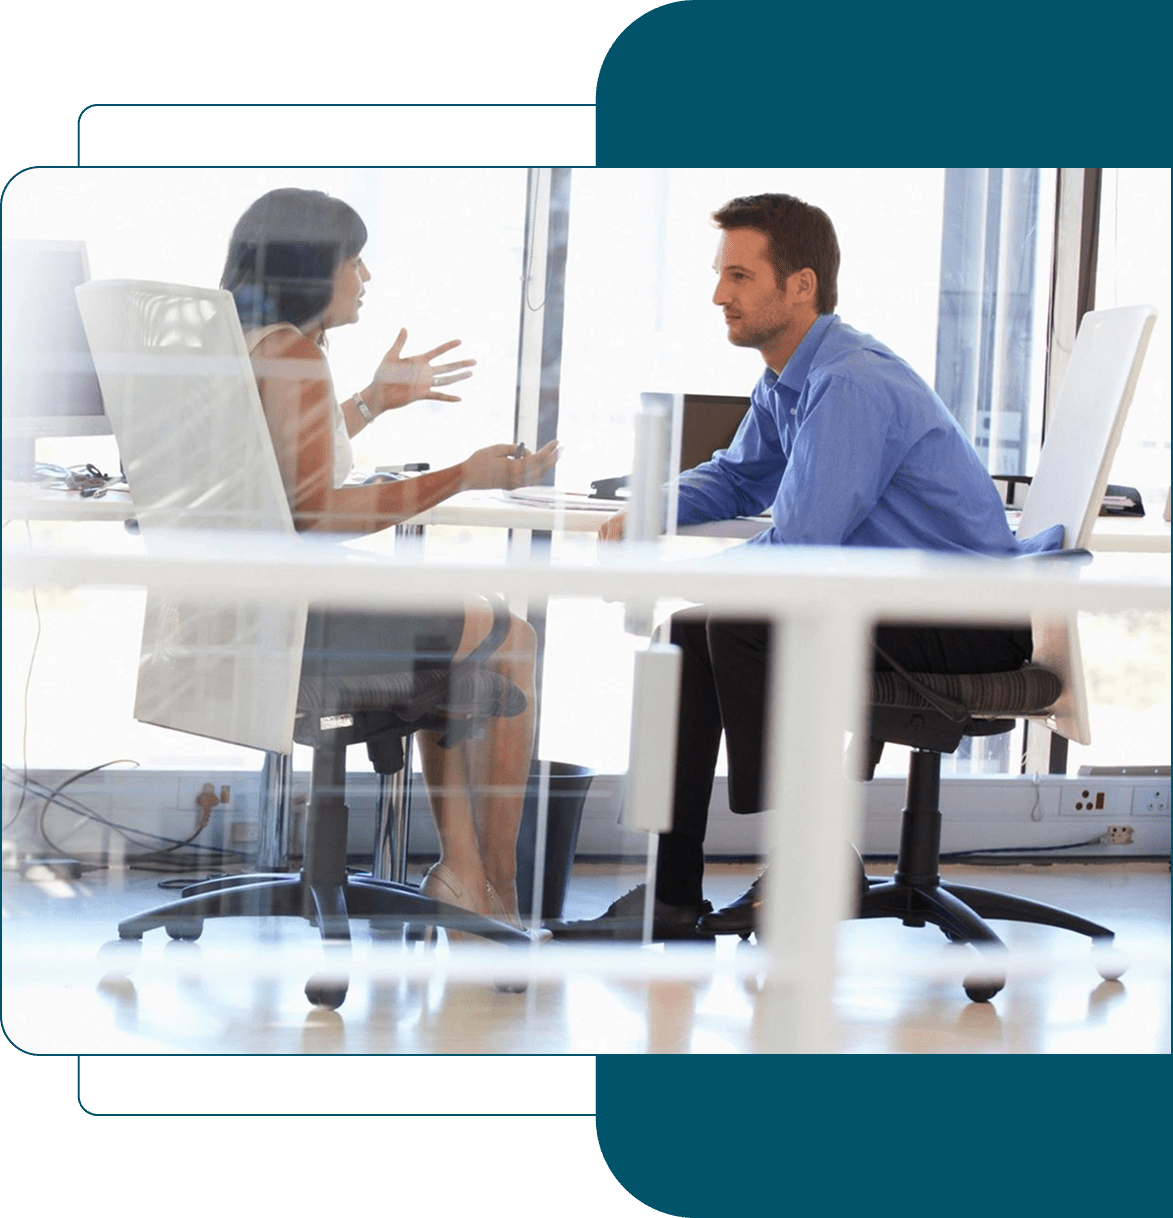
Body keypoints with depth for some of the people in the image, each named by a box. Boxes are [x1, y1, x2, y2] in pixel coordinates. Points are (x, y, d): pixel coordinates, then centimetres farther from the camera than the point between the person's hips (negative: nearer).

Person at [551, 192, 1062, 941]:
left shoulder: (852, 386, -23)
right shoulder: (790, 380, 9)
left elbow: (799, 548, -28)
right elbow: (738, 480, 27)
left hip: (971, 621, -10)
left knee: (740, 623, -24)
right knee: (691, 633, 7)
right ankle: (672, 893, 6)